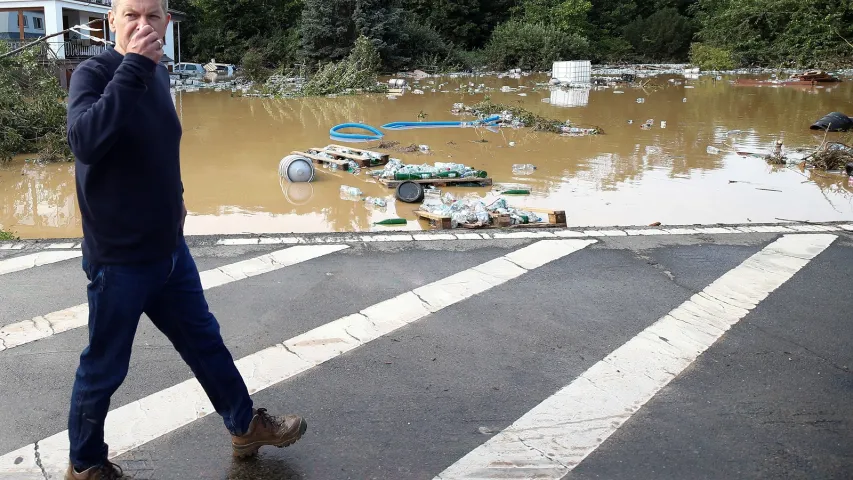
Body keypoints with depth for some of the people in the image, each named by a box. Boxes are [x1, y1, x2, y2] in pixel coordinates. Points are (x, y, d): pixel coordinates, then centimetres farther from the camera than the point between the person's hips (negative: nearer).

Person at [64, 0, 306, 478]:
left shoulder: (159, 75, 5)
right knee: (104, 367, 8)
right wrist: (133, 65, -35)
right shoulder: (93, 73, -16)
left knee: (205, 341, 20)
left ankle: (247, 426, 37)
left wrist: (172, 197, 10)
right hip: (118, 257, -7)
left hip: (170, 249, 7)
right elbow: (85, 141, -37)